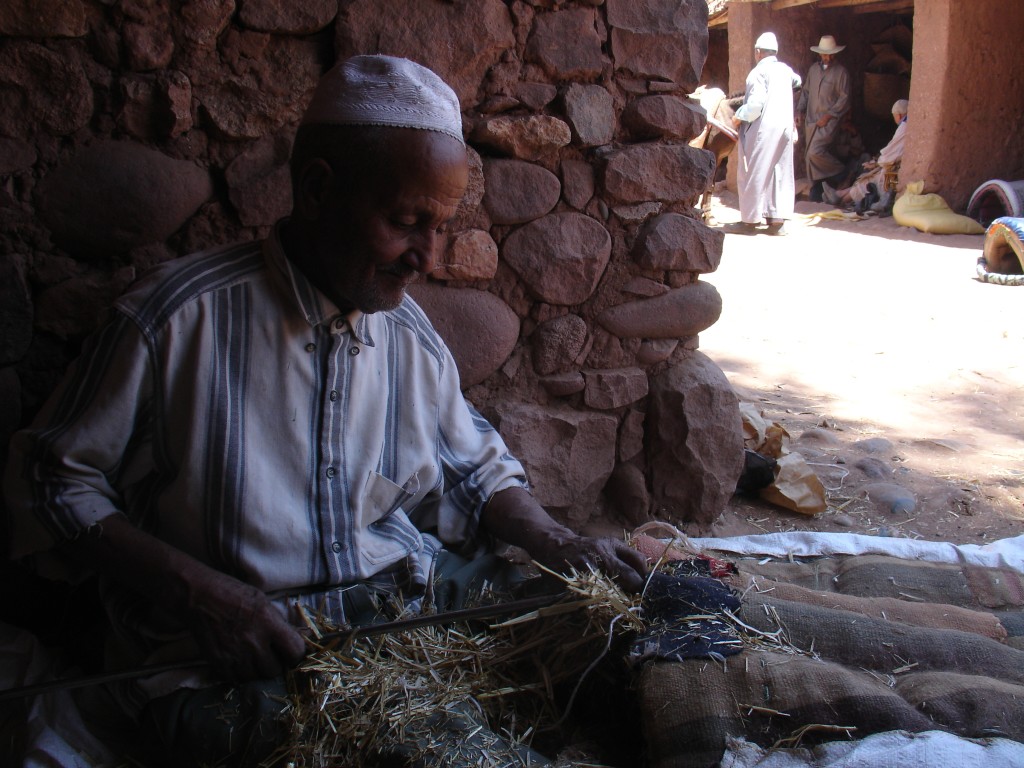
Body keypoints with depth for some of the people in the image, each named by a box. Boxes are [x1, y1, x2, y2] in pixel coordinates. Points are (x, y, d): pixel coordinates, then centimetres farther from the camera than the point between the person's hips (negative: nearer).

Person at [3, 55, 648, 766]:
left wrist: (558, 543, 2)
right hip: (224, 657, -6)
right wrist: (197, 590, -18)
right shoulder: (180, 315, -12)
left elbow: (477, 466, 21)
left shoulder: (410, 333, 6)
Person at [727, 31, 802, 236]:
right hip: (784, 127, 7)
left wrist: (739, 116, -6)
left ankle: (750, 221, 4)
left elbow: (756, 103, -20)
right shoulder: (785, 69, 12)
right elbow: (797, 81, 35)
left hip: (762, 129, -7)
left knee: (753, 174, 1)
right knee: (780, 173, 9)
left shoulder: (759, 72, -11)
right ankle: (777, 220, 8)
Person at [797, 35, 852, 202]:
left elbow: (844, 99, -8)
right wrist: (800, 110, 5)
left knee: (816, 152, -21)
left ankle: (838, 171, 3)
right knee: (809, 156, 5)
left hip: (829, 121, -6)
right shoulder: (813, 69, 11)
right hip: (811, 119, 6)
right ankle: (816, 193, 15)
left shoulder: (841, 72, -5)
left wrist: (828, 116, -15)